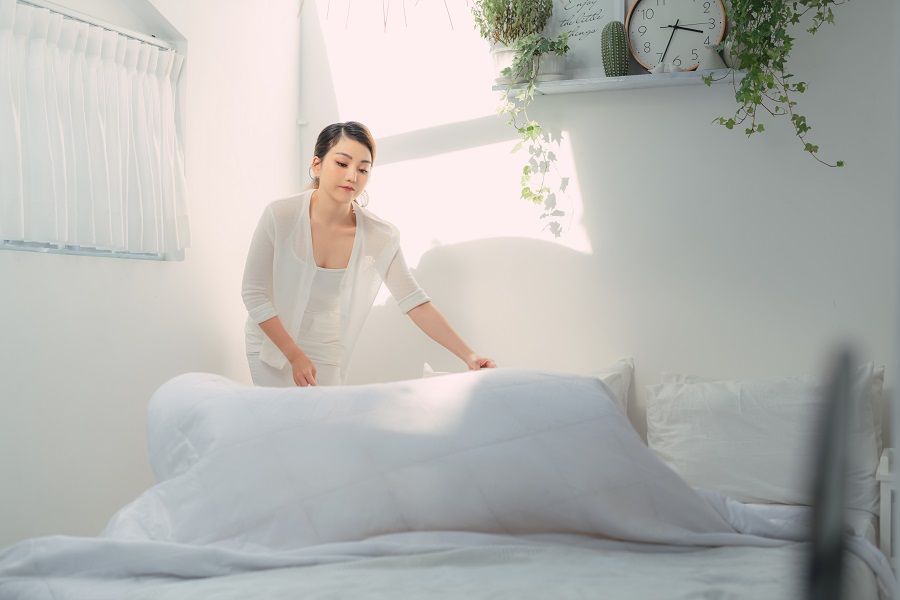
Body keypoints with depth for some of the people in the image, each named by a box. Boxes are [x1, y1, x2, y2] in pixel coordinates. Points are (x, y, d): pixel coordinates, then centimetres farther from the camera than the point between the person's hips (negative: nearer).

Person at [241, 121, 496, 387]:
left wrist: (469, 356, -19)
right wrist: (295, 355, -18)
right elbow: (252, 293, -14)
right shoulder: (280, 216, -20)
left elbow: (416, 303, -12)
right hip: (272, 342, -2)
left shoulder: (380, 237, -15)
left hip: (325, 353, 2)